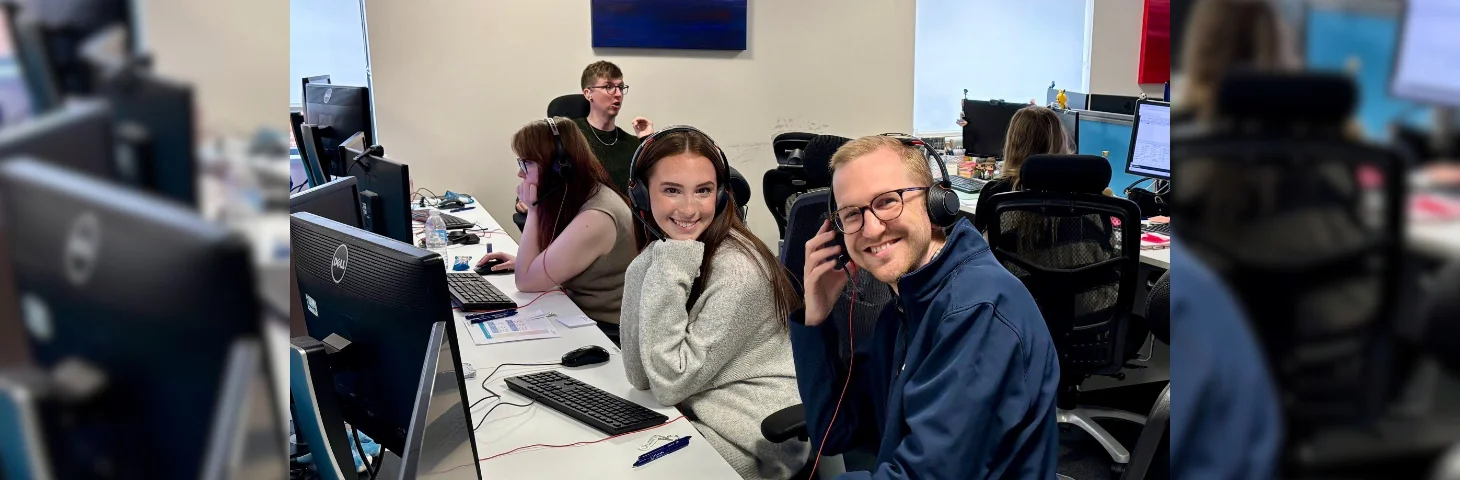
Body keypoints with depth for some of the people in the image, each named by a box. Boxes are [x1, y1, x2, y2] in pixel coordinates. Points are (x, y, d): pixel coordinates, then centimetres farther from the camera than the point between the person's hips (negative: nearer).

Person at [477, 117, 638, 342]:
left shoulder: (593, 219, -28)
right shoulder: (583, 195, 1)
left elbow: (525, 281, -19)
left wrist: (533, 210, -17)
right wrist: (521, 261, 2)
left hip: (606, 333, -8)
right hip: (583, 315, 8)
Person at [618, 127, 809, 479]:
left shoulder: (738, 271, -21)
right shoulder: (657, 257, -2)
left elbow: (670, 382, -19)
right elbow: (641, 378, -8)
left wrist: (671, 269, -25)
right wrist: (666, 266, -16)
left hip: (752, 439, -5)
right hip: (690, 415, 5)